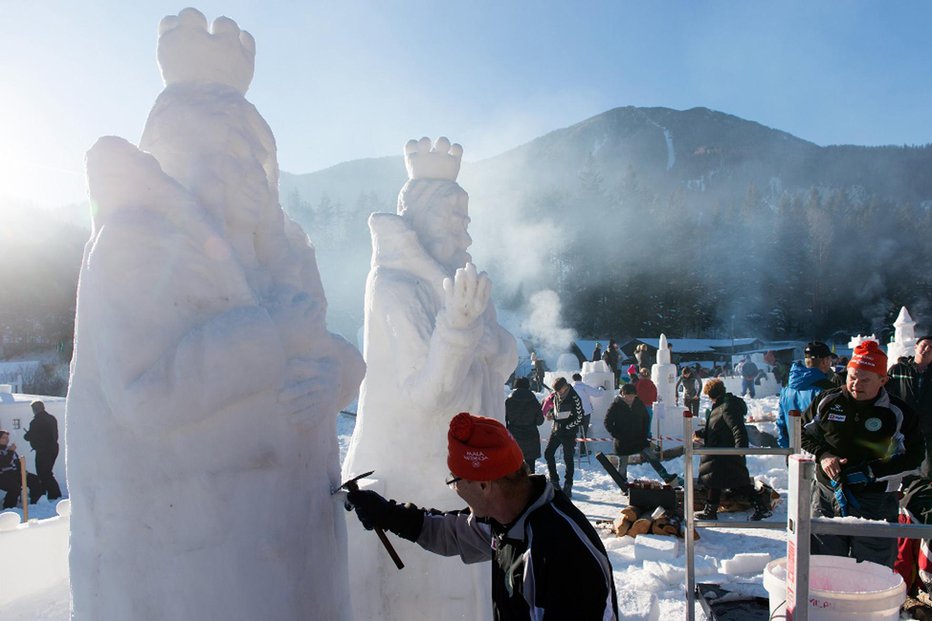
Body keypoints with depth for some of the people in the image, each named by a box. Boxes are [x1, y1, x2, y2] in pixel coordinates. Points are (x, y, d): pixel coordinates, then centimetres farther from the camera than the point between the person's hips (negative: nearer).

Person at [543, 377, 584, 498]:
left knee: (568, 458, 0)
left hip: (569, 433, -7)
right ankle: (554, 481, 17)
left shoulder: (574, 399, -18)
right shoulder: (556, 395, 1)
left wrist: (567, 427, -12)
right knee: (548, 453, 5)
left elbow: (579, 418, -14)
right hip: (556, 429, 7)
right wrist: (552, 414, 4)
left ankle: (568, 486, 9)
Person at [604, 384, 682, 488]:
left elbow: (646, 419, 14)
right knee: (622, 464, 6)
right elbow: (607, 423, -7)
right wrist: (617, 436, -13)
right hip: (622, 442, -3)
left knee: (652, 457, -4)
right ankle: (624, 487, 21)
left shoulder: (639, 403, 1)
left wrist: (644, 434, 3)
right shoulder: (615, 405, -12)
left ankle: (667, 478, -3)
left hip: (639, 439, 3)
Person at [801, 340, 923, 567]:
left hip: (876, 504, -1)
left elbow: (912, 458, -5)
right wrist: (822, 455, -8)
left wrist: (871, 472, -16)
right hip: (827, 497, 2)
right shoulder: (827, 401, 0)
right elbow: (803, 433, 10)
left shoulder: (899, 413, -4)